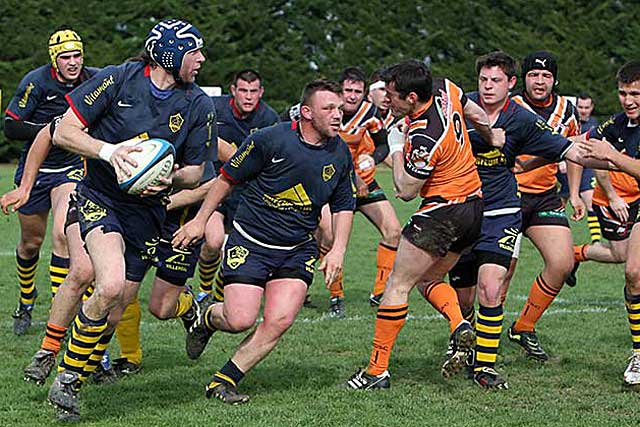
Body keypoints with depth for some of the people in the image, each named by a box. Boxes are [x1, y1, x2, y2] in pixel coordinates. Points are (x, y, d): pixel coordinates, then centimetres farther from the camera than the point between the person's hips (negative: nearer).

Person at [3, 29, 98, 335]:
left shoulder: (93, 80, -8)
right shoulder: (36, 82, -16)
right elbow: (10, 126, -15)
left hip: (72, 167, 0)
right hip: (35, 168, 0)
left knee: (61, 234, -21)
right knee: (31, 242, 13)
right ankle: (26, 303, 39)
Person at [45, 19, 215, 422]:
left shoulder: (199, 105, 0)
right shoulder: (118, 79, -9)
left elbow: (195, 172, 8)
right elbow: (64, 132, -7)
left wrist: (170, 178, -15)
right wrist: (110, 151, -23)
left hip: (147, 209, 4)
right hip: (101, 198, -4)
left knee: (115, 310, 2)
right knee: (111, 285, -27)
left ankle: (74, 381, 26)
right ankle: (66, 376, -9)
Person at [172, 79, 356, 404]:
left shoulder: (340, 153, 1)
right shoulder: (269, 139, -14)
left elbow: (343, 205, 14)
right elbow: (228, 178, -2)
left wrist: (338, 249, 0)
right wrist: (200, 221, 1)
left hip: (298, 249, 4)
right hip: (250, 242, -4)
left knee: (279, 321, -13)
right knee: (240, 320, -14)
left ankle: (223, 381, 2)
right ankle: (207, 318, 24)